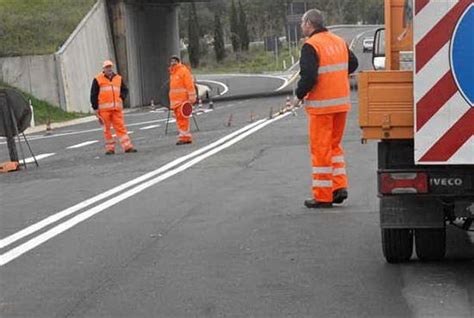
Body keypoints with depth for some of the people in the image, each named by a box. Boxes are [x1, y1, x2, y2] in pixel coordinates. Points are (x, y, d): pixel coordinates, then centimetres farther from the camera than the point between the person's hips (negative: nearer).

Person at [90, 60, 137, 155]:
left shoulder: (118, 78, 13)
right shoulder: (98, 80, 3)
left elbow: (125, 90, 24)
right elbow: (93, 95, 2)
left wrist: (122, 97, 5)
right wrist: (95, 108, -3)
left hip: (117, 108, 2)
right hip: (104, 108, -2)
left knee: (121, 127, -1)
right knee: (107, 128, 2)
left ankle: (127, 146, -3)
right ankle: (110, 148, 9)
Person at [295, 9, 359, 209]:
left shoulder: (311, 46, -14)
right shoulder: (339, 42, 10)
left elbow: (309, 76, -22)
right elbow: (353, 64, 20)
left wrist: (300, 94, -6)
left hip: (321, 105, -7)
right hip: (342, 102, 7)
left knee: (320, 148, 0)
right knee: (334, 144, 20)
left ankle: (322, 197, 5)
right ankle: (340, 186, 13)